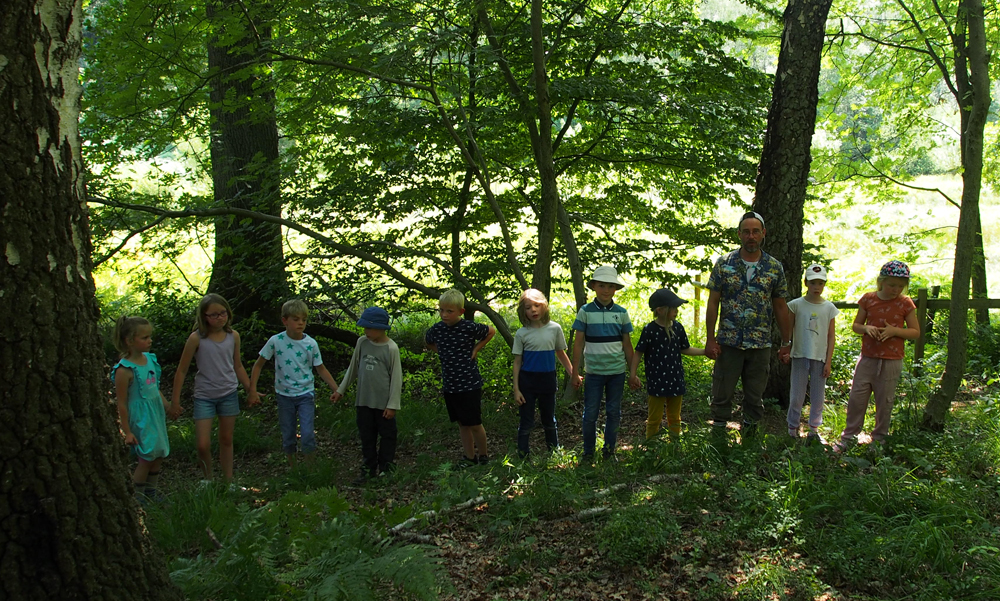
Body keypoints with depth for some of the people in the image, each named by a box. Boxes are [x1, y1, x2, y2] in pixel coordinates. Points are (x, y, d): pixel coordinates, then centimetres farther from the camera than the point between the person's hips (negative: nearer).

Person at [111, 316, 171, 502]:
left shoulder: (150, 359, 2)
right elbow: (121, 404, -16)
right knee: (147, 457, -1)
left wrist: (168, 407, 22)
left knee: (158, 455, 13)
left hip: (156, 413, 7)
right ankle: (137, 498, 14)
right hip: (140, 417, -7)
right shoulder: (124, 370, -20)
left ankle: (151, 492, 30)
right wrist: (127, 432, -14)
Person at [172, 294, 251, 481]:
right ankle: (208, 480, 18)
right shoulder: (196, 338, -13)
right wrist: (175, 400, -4)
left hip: (229, 394, 3)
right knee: (203, 445, -6)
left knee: (226, 439, 13)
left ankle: (228, 481, 24)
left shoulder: (233, 336, -2)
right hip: (204, 396, -3)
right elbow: (182, 370, -5)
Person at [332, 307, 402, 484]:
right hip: (364, 401, 4)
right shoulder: (362, 343, 0)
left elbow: (396, 377, -9)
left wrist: (392, 405, -10)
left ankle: (386, 468, 22)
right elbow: (353, 368, 13)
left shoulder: (391, 348, -13)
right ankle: (368, 469, 23)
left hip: (383, 403, -4)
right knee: (366, 436, 12)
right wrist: (341, 389, 15)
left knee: (387, 436, 9)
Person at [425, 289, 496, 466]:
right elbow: (428, 342, 22)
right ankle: (469, 457, 26)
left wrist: (476, 348, -5)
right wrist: (440, 351, 6)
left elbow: (491, 331, 3)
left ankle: (483, 455, 23)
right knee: (462, 424, 14)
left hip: (470, 384, -4)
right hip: (449, 385, 4)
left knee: (474, 424, 4)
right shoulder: (436, 329, -2)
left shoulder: (470, 327, -15)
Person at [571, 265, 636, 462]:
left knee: (613, 413, 9)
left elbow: (627, 344, 8)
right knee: (590, 413, 2)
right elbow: (578, 343, 0)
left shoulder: (621, 313, 3)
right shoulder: (586, 311, -2)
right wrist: (575, 372, 0)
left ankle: (609, 451, 22)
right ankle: (588, 453, 16)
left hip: (617, 370, 2)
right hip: (594, 371, -2)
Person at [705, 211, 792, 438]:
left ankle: (749, 436, 21)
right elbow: (713, 303, 0)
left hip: (761, 345, 1)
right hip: (728, 342, -1)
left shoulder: (774, 267, 4)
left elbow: (780, 307, 9)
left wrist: (786, 342, 8)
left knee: (755, 398, 10)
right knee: (722, 395, 4)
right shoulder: (724, 264, 0)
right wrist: (710, 339, -6)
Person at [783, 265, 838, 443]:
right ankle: (792, 429, 14)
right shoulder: (796, 305, -3)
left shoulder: (829, 308, 1)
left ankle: (814, 429, 19)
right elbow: (788, 331, 4)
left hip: (819, 358, 1)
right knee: (796, 395, 3)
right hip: (800, 356, -1)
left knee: (818, 396, 7)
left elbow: (831, 336, 3)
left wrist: (828, 362, 0)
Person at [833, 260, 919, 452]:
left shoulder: (905, 304, -3)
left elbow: (916, 332, 1)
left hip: (891, 362, -1)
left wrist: (895, 331, -16)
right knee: (856, 398, 2)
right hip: (867, 358, 2)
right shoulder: (868, 299, 1)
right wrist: (866, 328, -13)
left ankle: (879, 439, 21)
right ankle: (849, 437, 13)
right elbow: (855, 325, 10)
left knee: (884, 402, 6)